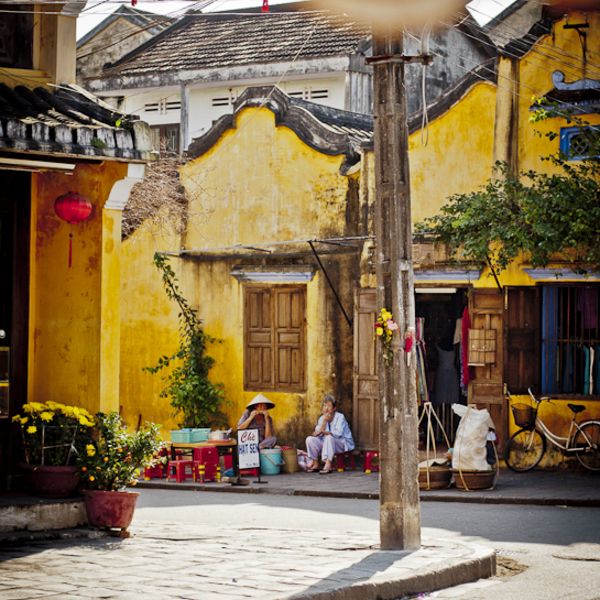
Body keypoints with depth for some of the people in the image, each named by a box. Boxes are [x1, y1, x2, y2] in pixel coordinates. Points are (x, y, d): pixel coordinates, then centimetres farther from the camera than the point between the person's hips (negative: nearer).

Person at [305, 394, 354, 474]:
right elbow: (317, 434, -9)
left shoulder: (340, 417, -12)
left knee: (329, 438, -37)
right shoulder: (322, 418, 5)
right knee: (310, 439, -12)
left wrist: (324, 432, -32)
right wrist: (324, 421, -19)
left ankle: (328, 464, -41)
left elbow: (338, 433, -27)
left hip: (344, 444, -6)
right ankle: (315, 463, -10)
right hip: (328, 444, 6)